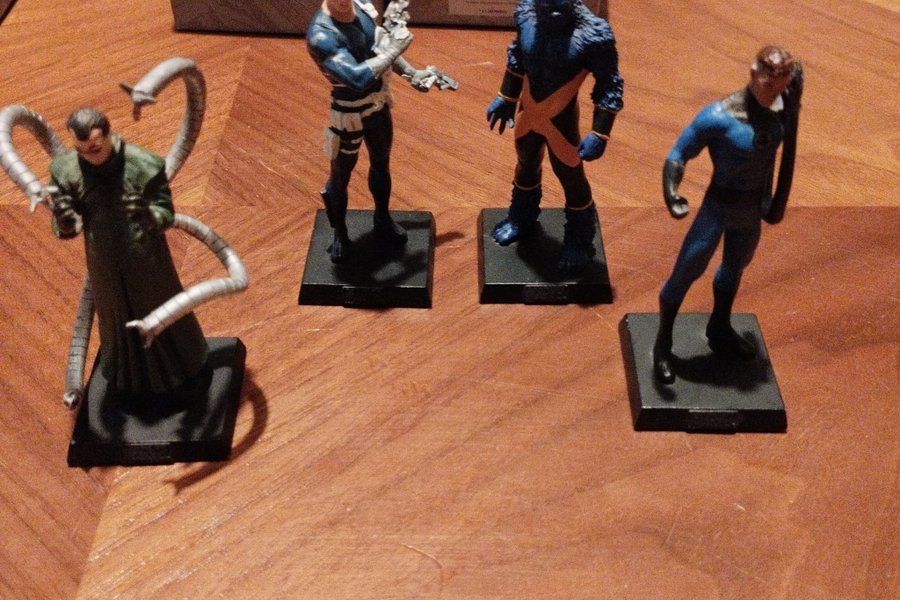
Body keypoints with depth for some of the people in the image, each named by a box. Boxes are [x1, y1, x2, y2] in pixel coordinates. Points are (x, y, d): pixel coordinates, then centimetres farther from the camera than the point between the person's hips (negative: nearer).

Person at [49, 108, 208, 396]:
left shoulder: (144, 165, -27)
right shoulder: (66, 169, -19)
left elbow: (167, 214, -19)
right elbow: (66, 229, -13)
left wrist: (148, 216, -44)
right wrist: (64, 220, -39)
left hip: (146, 259, -2)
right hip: (104, 262, 2)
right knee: (118, 316, 26)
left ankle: (178, 365, 50)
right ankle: (127, 373, 54)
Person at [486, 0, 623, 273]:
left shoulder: (593, 34, -30)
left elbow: (610, 86, -19)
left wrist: (599, 135, -20)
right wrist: (506, 98, 13)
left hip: (561, 119, -5)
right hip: (528, 111, 5)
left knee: (571, 178, 13)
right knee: (526, 164, 27)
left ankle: (579, 242, 37)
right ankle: (521, 218, 56)